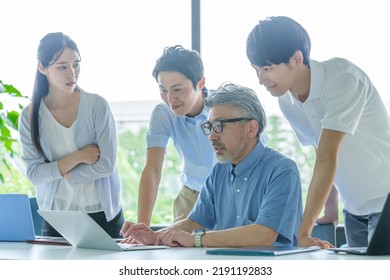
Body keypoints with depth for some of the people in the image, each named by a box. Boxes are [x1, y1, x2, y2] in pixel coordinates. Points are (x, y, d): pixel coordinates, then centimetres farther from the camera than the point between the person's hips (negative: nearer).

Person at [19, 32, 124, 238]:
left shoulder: (97, 105, -9)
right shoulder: (30, 116, -3)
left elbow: (107, 164, -13)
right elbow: (33, 174, -8)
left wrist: (59, 174, -10)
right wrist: (78, 157, -17)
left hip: (102, 215, -1)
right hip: (56, 219, 1)